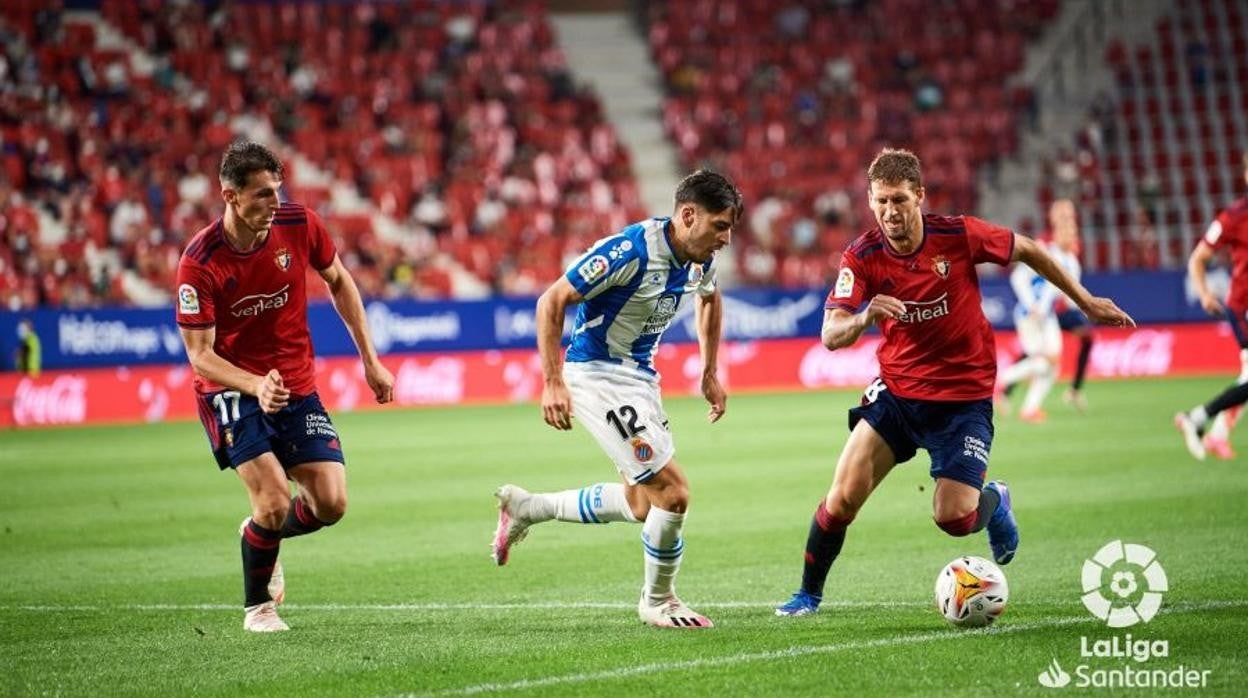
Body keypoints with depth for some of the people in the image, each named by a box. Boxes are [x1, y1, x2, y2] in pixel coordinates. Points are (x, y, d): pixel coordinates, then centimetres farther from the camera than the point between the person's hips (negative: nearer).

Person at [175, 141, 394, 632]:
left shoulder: (300, 225, -11)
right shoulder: (199, 264, -22)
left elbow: (338, 282, 9)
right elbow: (200, 355, -18)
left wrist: (370, 361, 11)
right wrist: (256, 386, -36)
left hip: (298, 387, 4)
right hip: (232, 389, -4)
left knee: (331, 504, -7)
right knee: (274, 503, -19)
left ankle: (261, 534, 28)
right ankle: (258, 605, 9)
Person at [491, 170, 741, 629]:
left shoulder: (700, 260, -1)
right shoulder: (631, 251, -25)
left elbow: (709, 298, 24)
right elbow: (552, 301, -22)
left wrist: (710, 373, 20)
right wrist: (553, 382, -25)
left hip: (639, 378, 9)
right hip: (597, 375, -9)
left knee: (642, 505, 14)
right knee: (672, 492, -13)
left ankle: (526, 508, 29)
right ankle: (658, 602, 8)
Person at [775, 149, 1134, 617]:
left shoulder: (959, 235, -16)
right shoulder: (862, 257, -13)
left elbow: (1027, 251, 2)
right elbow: (830, 336, -20)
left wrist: (1085, 302, 9)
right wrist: (863, 318, -42)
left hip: (965, 394, -2)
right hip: (896, 389, 2)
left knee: (953, 518, -13)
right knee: (842, 498, -11)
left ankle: (993, 502, 25)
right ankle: (809, 593, 12)